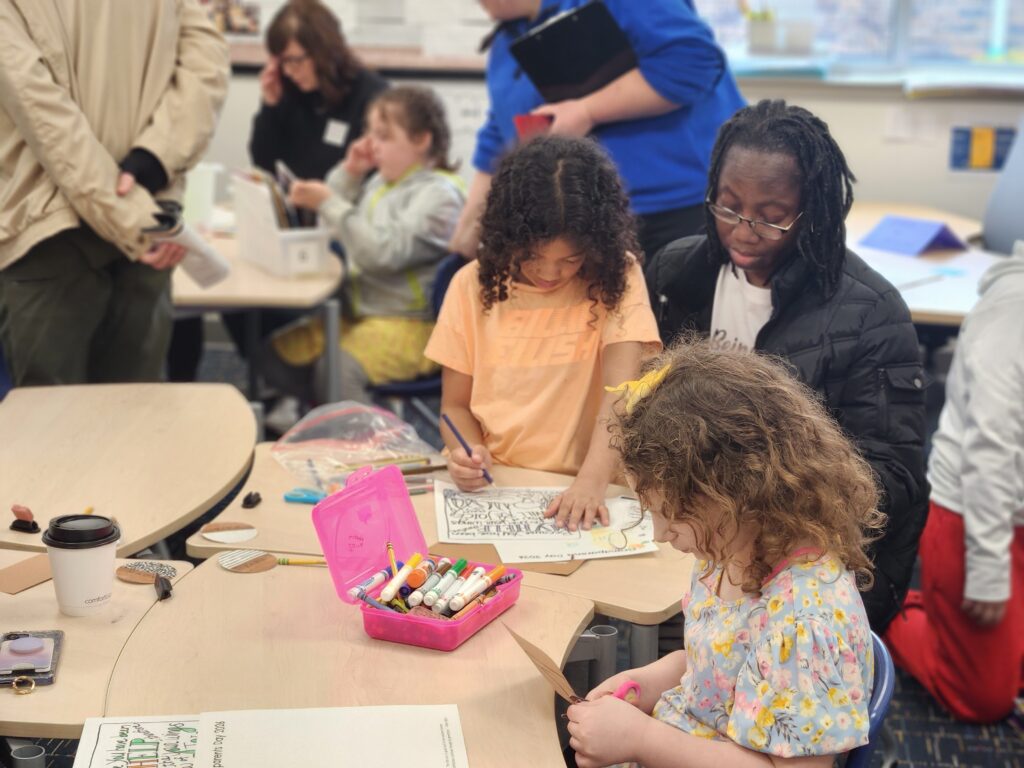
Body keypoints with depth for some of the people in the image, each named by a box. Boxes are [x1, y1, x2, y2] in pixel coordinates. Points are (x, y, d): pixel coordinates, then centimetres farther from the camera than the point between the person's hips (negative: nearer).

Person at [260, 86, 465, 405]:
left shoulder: (438, 194, -14)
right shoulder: (383, 181, 14)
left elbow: (383, 253, -25)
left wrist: (329, 204, -22)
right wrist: (349, 173, 9)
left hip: (407, 325, -9)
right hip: (357, 313, 9)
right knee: (277, 353, -2)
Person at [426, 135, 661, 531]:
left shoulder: (617, 277, -2)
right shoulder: (472, 284, 4)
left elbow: (621, 390, -14)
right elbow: (456, 404, 10)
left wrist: (592, 480, -29)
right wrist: (467, 452, -12)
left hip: (586, 488, -1)